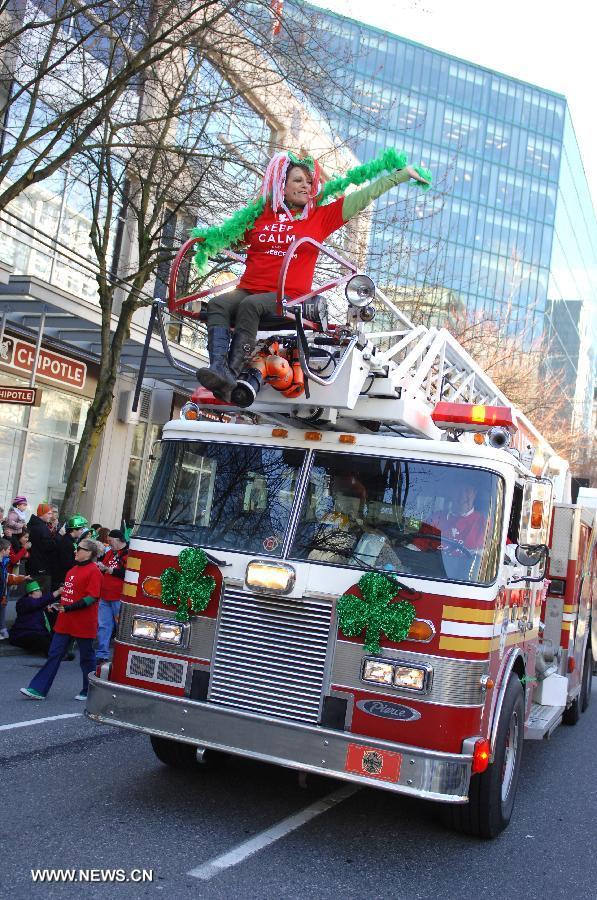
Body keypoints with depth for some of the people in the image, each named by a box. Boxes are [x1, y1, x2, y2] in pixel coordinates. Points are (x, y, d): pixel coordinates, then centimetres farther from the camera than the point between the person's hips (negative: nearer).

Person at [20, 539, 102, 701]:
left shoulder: (93, 571, -14)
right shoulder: (73, 569, 14)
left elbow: (92, 598, -20)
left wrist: (69, 608, -22)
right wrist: (59, 603, 12)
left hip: (83, 623, -9)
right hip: (65, 622, 9)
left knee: (86, 657, 5)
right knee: (54, 654, 7)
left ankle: (89, 691, 19)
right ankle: (38, 689, 8)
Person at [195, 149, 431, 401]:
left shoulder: (319, 217, 11)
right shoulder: (259, 215, 17)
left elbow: (365, 196, 12)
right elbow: (231, 239, 34)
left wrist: (403, 173, 13)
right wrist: (207, 237, 14)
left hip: (288, 297, -3)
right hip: (247, 290, 3)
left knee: (250, 305, -33)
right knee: (217, 304, -26)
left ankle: (232, 374, -40)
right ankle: (218, 368, -43)